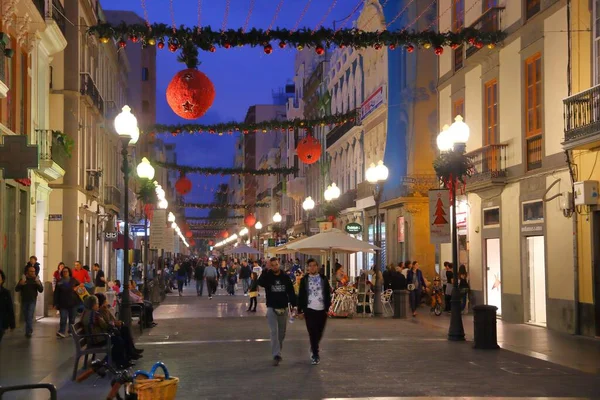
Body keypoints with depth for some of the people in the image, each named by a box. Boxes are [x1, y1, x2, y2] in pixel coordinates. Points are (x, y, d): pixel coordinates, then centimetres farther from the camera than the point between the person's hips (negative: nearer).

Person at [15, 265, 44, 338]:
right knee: (26, 317, 11)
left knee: (30, 316, -15)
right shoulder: (23, 279, 2)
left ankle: (29, 332, -17)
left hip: (32, 301, -3)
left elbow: (41, 290, -7)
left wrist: (39, 284, -26)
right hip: (24, 300, 3)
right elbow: (16, 289, -4)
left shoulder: (36, 280, 0)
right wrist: (20, 284, -24)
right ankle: (29, 330, 26)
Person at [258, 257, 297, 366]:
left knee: (282, 333, 12)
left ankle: (278, 352, 28)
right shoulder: (268, 277, -4)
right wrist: (266, 270, -29)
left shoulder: (285, 277, 2)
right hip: (272, 308, -3)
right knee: (274, 332, -10)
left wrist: (294, 305, -3)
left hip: (283, 308, 3)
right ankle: (276, 355, -13)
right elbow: (260, 282, -26)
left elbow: (291, 292, 4)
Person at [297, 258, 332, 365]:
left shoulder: (323, 279, 5)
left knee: (319, 332, 9)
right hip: (309, 309, -1)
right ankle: (315, 354, -1)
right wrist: (300, 309, -1)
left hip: (321, 309, 1)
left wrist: (327, 308, -2)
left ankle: (314, 348, 35)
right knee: (312, 332, -5)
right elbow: (301, 295, 3)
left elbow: (328, 294, 5)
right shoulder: (304, 280, 3)